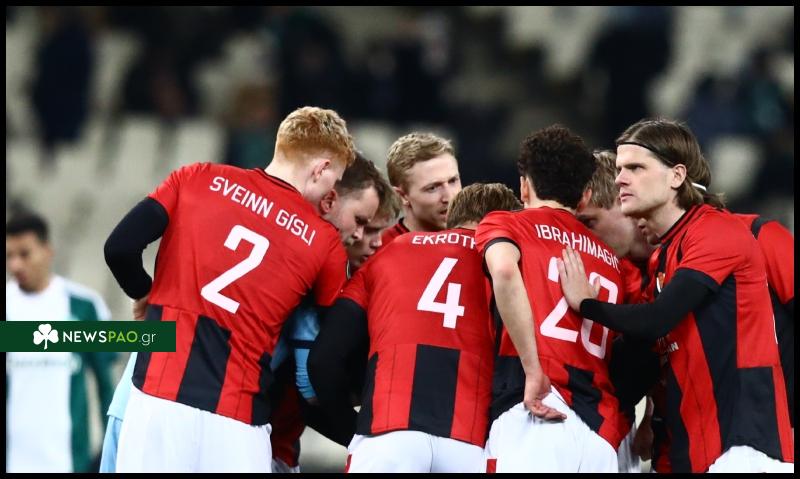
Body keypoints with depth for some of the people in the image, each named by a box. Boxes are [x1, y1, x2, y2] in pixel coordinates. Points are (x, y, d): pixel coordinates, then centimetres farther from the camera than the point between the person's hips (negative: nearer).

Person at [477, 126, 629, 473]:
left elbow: (505, 270, -11)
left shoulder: (505, 225, 11)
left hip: (535, 420, -5)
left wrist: (533, 372, -11)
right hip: (603, 432, 5)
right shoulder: (611, 260, 27)